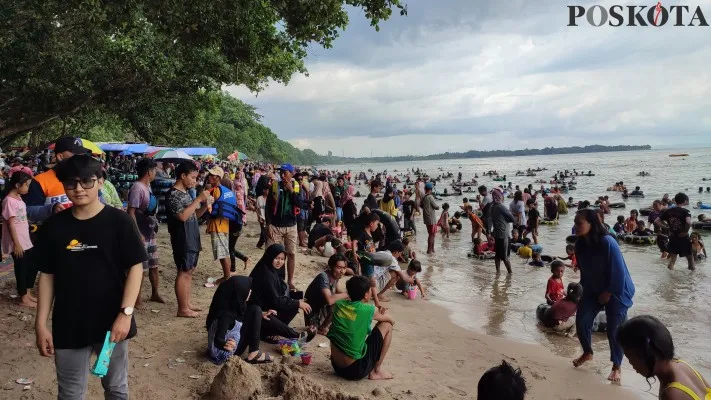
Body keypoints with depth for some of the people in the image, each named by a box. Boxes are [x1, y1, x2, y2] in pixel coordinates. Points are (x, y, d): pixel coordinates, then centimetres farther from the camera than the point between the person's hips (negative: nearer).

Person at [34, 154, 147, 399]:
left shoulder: (119, 221, -9)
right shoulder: (53, 226, -1)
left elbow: (135, 267, -8)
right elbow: (47, 275, 4)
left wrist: (125, 313, -16)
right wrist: (41, 323, 1)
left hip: (111, 322, -2)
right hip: (68, 326, 2)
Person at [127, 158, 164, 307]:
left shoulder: (147, 186, 10)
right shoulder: (137, 188, -19)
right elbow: (131, 212, -23)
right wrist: (138, 234, -24)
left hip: (150, 232, 9)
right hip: (141, 234, -9)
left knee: (154, 265, 17)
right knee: (140, 268, 0)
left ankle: (155, 294, 30)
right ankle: (137, 299, 12)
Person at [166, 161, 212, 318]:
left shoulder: (186, 193, 14)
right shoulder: (173, 194, -15)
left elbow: (194, 214, 18)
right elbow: (183, 216, -26)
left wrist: (206, 204, 0)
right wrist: (199, 199, -23)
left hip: (192, 239, 10)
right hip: (183, 240, -10)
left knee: (189, 272, 14)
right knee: (184, 273, -4)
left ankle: (186, 304, 23)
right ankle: (182, 309, 3)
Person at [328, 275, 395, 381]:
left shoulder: (338, 305, -1)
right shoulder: (369, 310, -12)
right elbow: (390, 320, 9)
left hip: (336, 367, 6)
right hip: (356, 370, -6)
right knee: (386, 325, 5)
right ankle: (376, 371, 9)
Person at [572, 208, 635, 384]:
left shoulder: (607, 242, -28)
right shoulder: (580, 244, -8)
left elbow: (619, 271, -23)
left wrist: (609, 293, -15)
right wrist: (584, 288, 7)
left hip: (616, 292, -6)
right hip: (593, 290, 6)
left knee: (614, 329, -5)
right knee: (582, 322, 3)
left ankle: (616, 367, 15)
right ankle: (587, 353, 29)